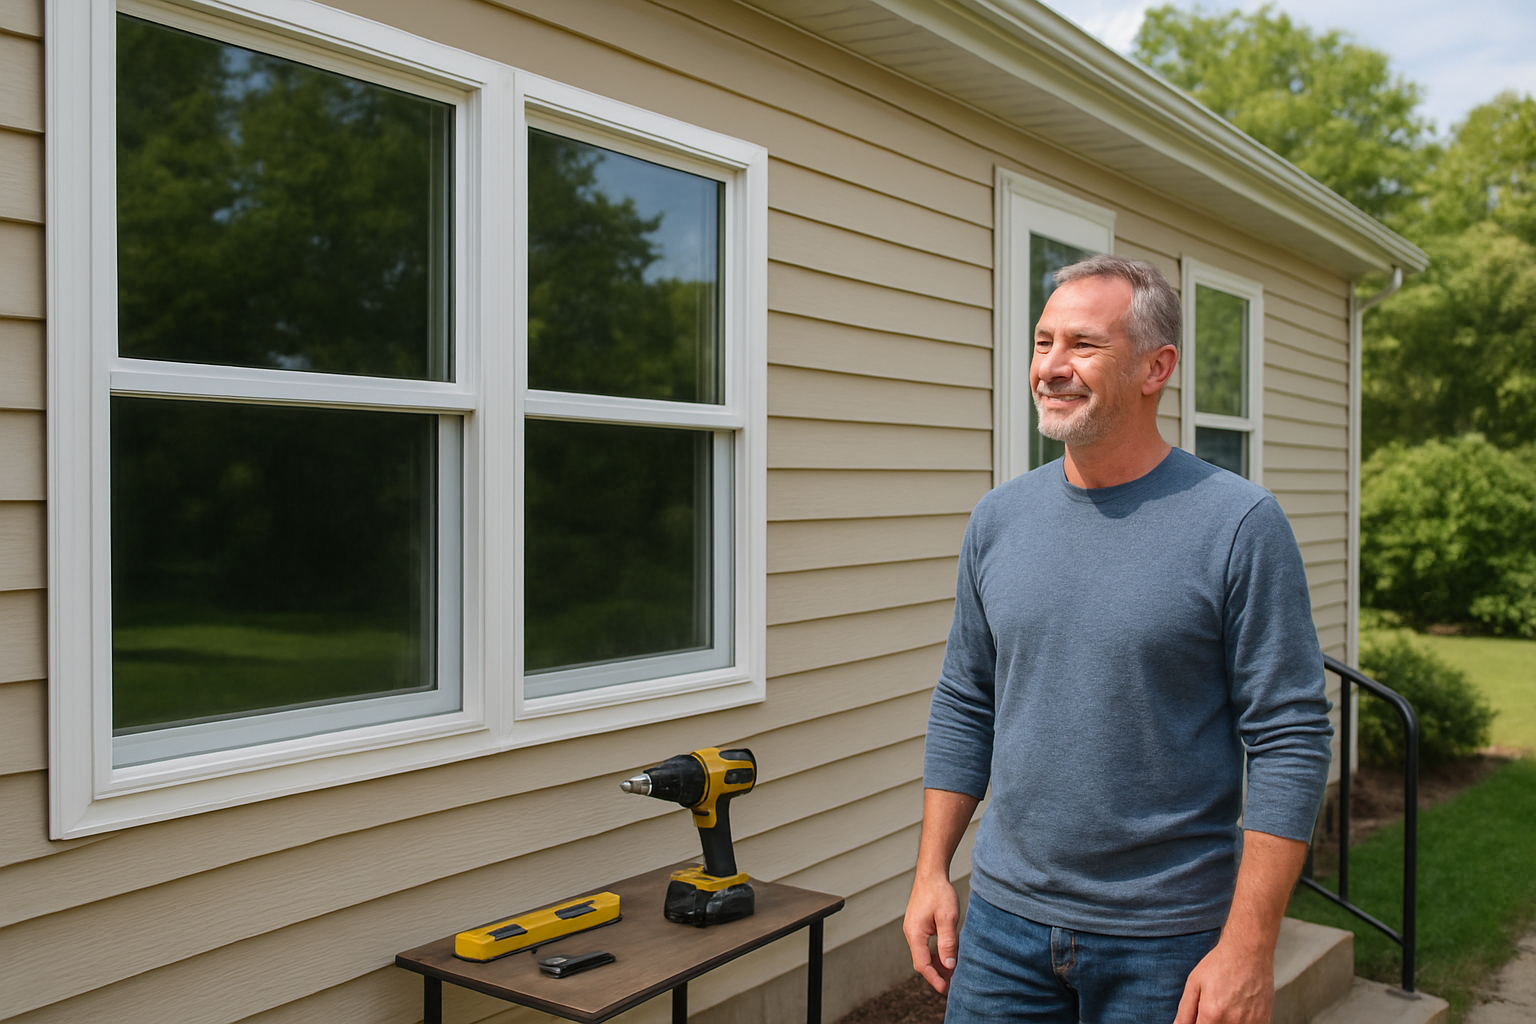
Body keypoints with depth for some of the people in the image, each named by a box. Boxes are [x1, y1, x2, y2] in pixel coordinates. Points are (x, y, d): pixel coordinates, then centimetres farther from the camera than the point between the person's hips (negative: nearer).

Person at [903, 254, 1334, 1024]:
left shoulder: (1239, 524, -11)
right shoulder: (999, 519, 2)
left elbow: (1290, 739, -12)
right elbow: (963, 705, 8)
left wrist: (1249, 946, -14)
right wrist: (931, 871, 5)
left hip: (1166, 941, -3)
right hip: (1004, 915, 4)